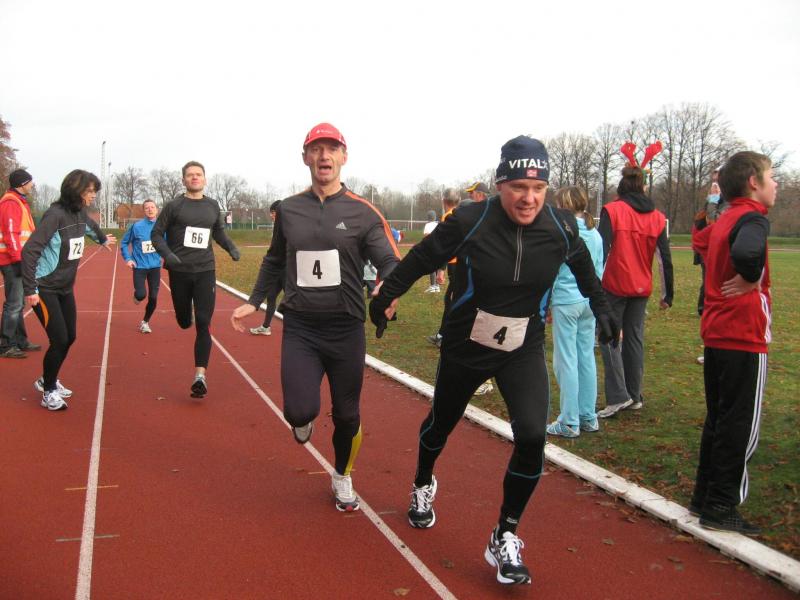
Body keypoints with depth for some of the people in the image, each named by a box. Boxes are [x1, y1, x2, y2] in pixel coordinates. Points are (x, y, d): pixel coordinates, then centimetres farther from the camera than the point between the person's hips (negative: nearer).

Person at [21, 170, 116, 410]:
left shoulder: (80, 213, 3)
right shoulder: (55, 214, -21)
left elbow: (90, 225, 29)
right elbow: (30, 250, -24)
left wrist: (103, 239, 49)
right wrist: (30, 289, -26)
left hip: (66, 288, 8)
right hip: (45, 289, -8)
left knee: (70, 337, 11)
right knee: (59, 340, -9)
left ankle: (47, 380, 34)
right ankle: (48, 392, 12)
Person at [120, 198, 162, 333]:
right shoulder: (136, 226, -9)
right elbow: (124, 243, 2)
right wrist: (127, 259, -6)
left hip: (155, 267, 2)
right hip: (140, 266, -2)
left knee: (153, 297, 2)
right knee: (141, 295, -15)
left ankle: (145, 322, 25)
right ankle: (136, 296, 25)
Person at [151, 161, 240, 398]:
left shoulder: (212, 206, 8)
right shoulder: (174, 206, -2)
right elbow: (156, 234, 0)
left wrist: (231, 247, 5)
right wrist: (167, 254, -18)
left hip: (205, 271, 1)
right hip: (180, 272, -1)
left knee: (203, 324, -9)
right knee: (184, 321, 13)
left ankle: (200, 375, -11)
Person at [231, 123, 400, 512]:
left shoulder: (362, 213, -4)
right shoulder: (288, 210, 5)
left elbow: (389, 262, -9)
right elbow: (274, 261, 20)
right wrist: (254, 301, 16)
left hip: (346, 330, -1)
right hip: (299, 329, 1)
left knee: (346, 416, 10)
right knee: (300, 412, -14)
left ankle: (342, 476, 38)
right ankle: (305, 418, 25)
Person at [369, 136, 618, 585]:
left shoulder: (561, 228, -13)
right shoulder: (469, 223, -23)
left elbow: (582, 265, 10)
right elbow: (421, 258, -6)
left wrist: (601, 307, 17)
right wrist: (388, 295, 2)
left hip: (524, 350, 1)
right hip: (465, 347, -1)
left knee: (532, 435, -18)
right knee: (440, 425, 19)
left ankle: (506, 539, 2)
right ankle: (423, 486, 55)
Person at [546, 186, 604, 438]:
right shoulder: (595, 234, 7)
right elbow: (599, 272, 13)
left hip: (566, 302, -6)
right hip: (589, 303, 7)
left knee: (566, 361, -1)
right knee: (586, 358, 12)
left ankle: (570, 422, 3)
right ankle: (589, 417, 20)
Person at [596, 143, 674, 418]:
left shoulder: (612, 210, -6)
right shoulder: (657, 217, 6)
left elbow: (601, 250, -14)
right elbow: (665, 259, 5)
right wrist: (668, 295, 11)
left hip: (615, 285, -4)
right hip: (642, 289, 4)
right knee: (635, 338, 12)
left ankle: (618, 396, -8)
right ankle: (634, 396, 18)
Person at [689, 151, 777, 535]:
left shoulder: (724, 220, 12)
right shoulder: (752, 218, -14)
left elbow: (700, 241, 34)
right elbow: (745, 251, -36)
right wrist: (751, 279, -19)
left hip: (715, 336, 9)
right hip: (744, 338, -9)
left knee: (718, 420, 17)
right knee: (742, 426, 0)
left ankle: (704, 497, 25)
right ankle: (721, 509, 6)